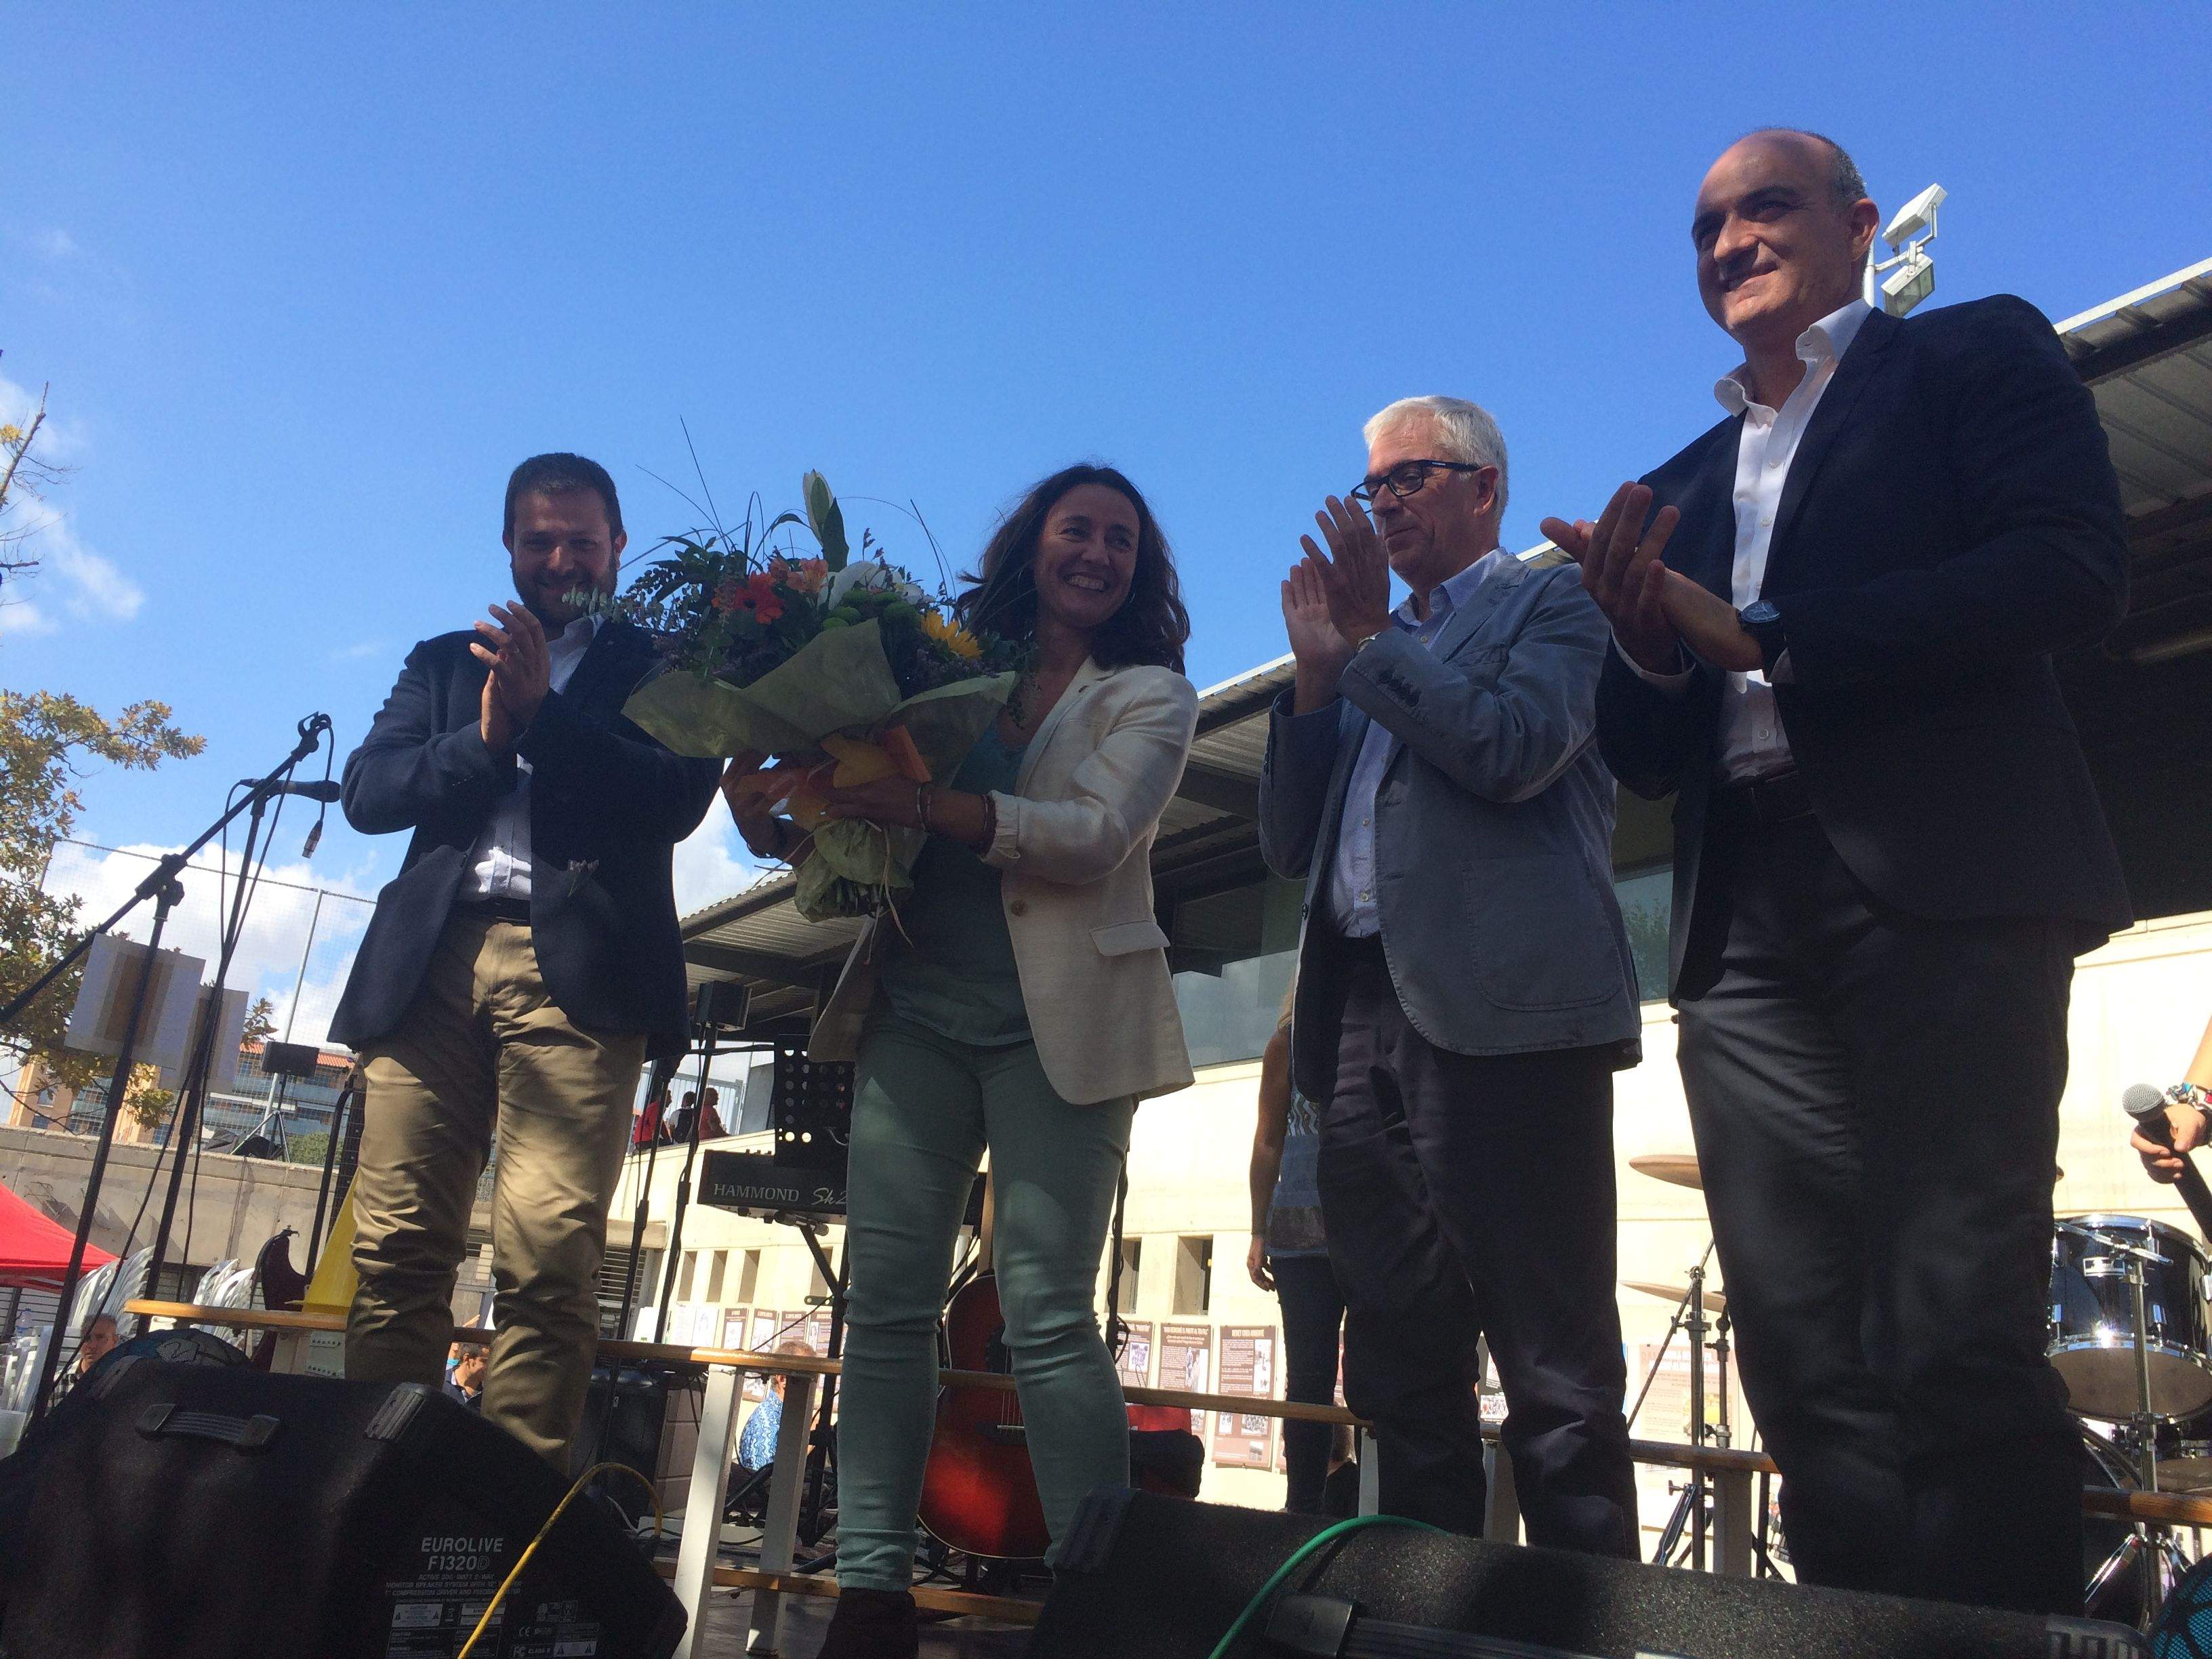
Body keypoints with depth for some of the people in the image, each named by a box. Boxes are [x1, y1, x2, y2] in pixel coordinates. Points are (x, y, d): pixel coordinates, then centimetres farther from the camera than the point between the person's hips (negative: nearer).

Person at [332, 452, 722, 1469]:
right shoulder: (443, 662, 26)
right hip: (431, 963, 4)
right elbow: (367, 792, 12)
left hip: (575, 971, -3)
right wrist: (485, 737, -4)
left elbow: (678, 800, -1)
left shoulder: (658, 669, 15)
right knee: (394, 1251, -2)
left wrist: (541, 715, -7)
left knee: (546, 1259, -12)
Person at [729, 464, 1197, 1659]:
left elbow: (1096, 834, -12)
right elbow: (876, 830, 17)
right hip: (916, 1010, 4)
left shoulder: (1151, 695, 6)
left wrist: (914, 801, -22)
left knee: (1047, 1314, -6)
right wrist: (787, 826, -4)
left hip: (1054, 1023, -3)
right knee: (885, 1302, 2)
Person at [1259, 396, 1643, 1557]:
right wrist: (1318, 673, 8)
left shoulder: (1555, 601, 9)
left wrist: (1372, 641, -2)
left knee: (1553, 1370, -6)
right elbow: (1290, 845, 18)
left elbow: (1514, 750, -12)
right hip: (1362, 1023, 7)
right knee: (1398, 1375, 9)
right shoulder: (1375, 651, 26)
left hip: (1500, 1010, -6)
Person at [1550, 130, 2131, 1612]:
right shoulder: (1680, 490, 25)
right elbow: (1644, 755, 19)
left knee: (1954, 1351, -10)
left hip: (1943, 893, -4)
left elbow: (2073, 571, -6)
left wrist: (1758, 640, -9)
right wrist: (1651, 647, -3)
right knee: (1811, 1373, 2)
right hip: (1747, 936, 5)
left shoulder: (1978, 356, 12)